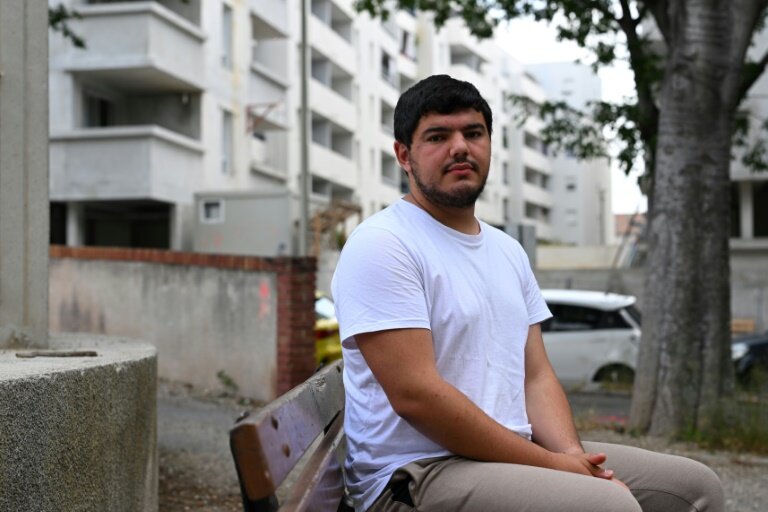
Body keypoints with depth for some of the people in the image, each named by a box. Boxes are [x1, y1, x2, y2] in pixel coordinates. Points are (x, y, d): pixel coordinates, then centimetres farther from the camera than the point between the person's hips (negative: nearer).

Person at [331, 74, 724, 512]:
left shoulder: (508, 251, 17)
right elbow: (414, 393, -19)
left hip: (513, 456, 8)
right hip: (416, 473, -8)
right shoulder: (381, 245, -10)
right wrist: (552, 464, -16)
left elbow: (536, 376, 13)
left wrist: (573, 457, -8)